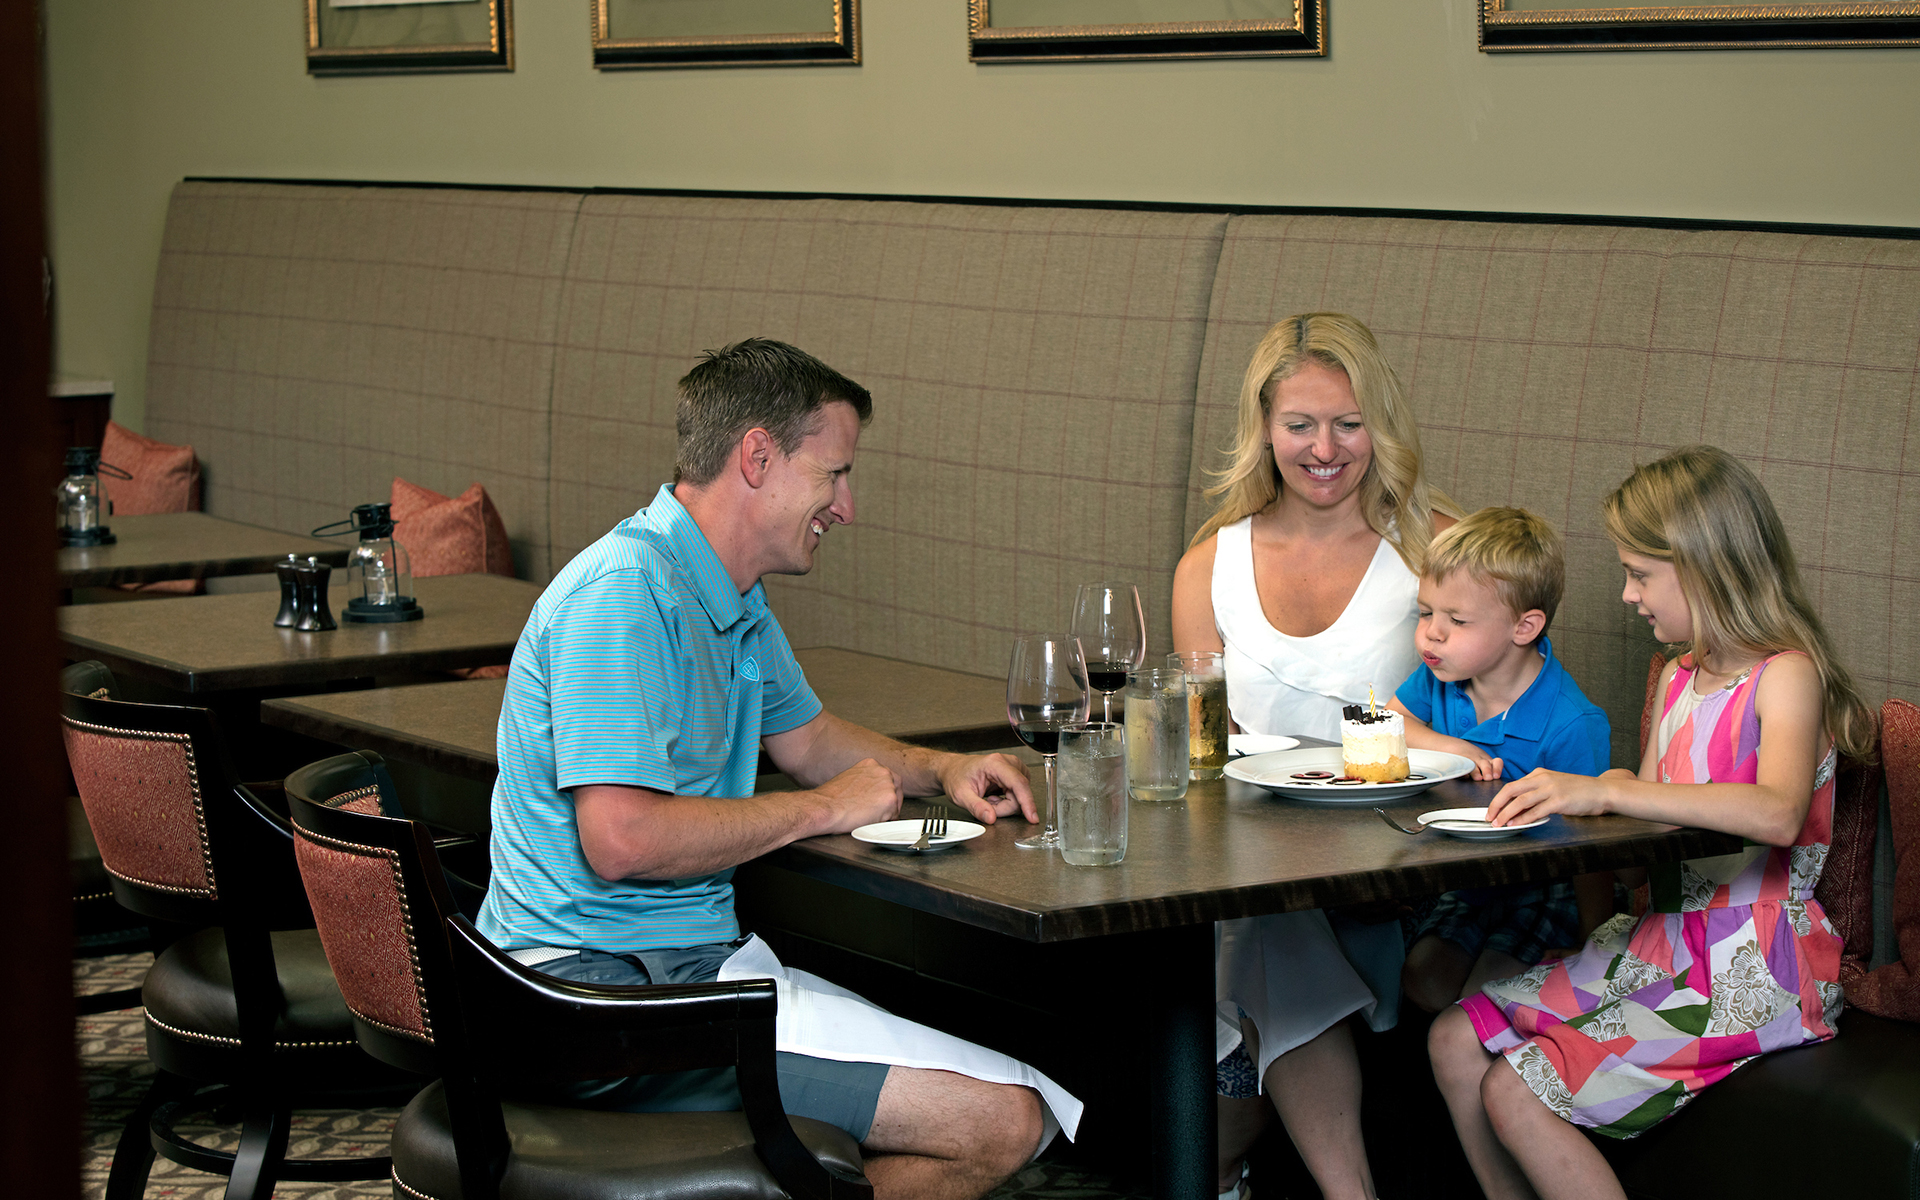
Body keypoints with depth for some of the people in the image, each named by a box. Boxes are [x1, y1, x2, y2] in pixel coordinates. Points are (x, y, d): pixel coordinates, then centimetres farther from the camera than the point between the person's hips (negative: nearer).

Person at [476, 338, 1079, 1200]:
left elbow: (802, 735, 32)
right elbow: (621, 838, -28)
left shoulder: (732, 599, 15)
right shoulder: (623, 594, -18)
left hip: (690, 956, 10)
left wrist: (940, 770, 13)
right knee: (997, 1120, -16)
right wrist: (824, 808, -14)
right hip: (612, 985, -10)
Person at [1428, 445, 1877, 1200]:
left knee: (1516, 1094, -17)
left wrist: (1604, 792, -36)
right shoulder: (1678, 680, 13)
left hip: (1754, 973, -9)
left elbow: (1777, 814, -34)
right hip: (1662, 943, 9)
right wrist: (1554, 793, 0)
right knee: (1456, 1041, 2)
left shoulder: (1786, 675, -14)